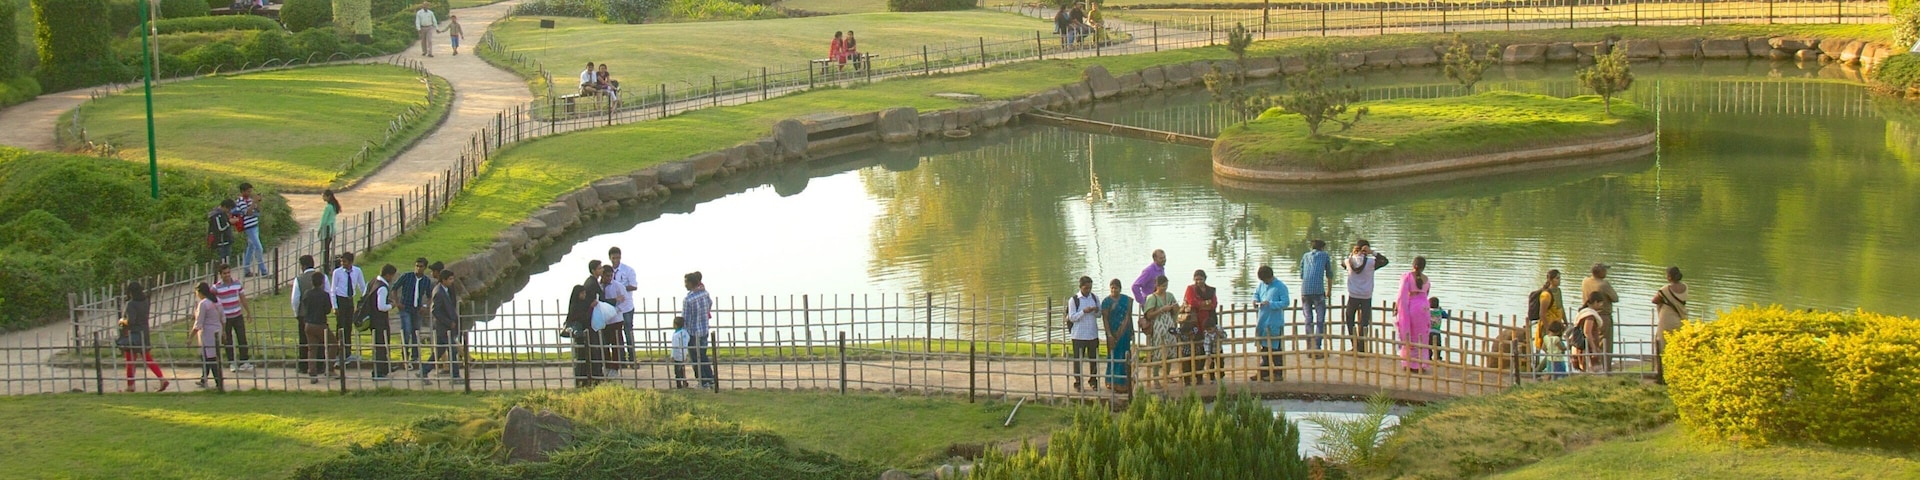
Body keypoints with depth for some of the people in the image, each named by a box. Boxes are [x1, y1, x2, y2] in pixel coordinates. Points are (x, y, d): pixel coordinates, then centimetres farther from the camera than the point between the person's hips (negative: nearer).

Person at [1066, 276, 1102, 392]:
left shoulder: (1095, 298, 6)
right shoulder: (1074, 300, -6)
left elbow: (1099, 315, 11)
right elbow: (1072, 317, -10)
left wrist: (1096, 311, -12)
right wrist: (1084, 311, -22)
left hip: (1093, 334, 3)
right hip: (1078, 335, -3)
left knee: (1094, 358, 9)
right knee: (1078, 360, 2)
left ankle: (1094, 381, 21)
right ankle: (1078, 383, 11)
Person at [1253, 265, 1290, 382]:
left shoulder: (1280, 286, -13)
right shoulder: (1262, 285, 8)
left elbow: (1286, 302, -18)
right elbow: (1256, 292, 26)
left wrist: (1270, 304, -24)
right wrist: (1255, 299, 4)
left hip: (1275, 323, -7)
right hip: (1263, 322, 7)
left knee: (1275, 349, -1)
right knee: (1264, 348, 14)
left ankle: (1278, 373, 6)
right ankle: (1264, 372, 23)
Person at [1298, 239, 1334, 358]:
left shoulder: (1305, 256, 20)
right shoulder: (1325, 256, 13)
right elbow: (1329, 275, 20)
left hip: (1305, 290, 3)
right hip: (1318, 290, -3)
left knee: (1308, 321, 9)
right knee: (1320, 321, 0)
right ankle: (1317, 348, -8)